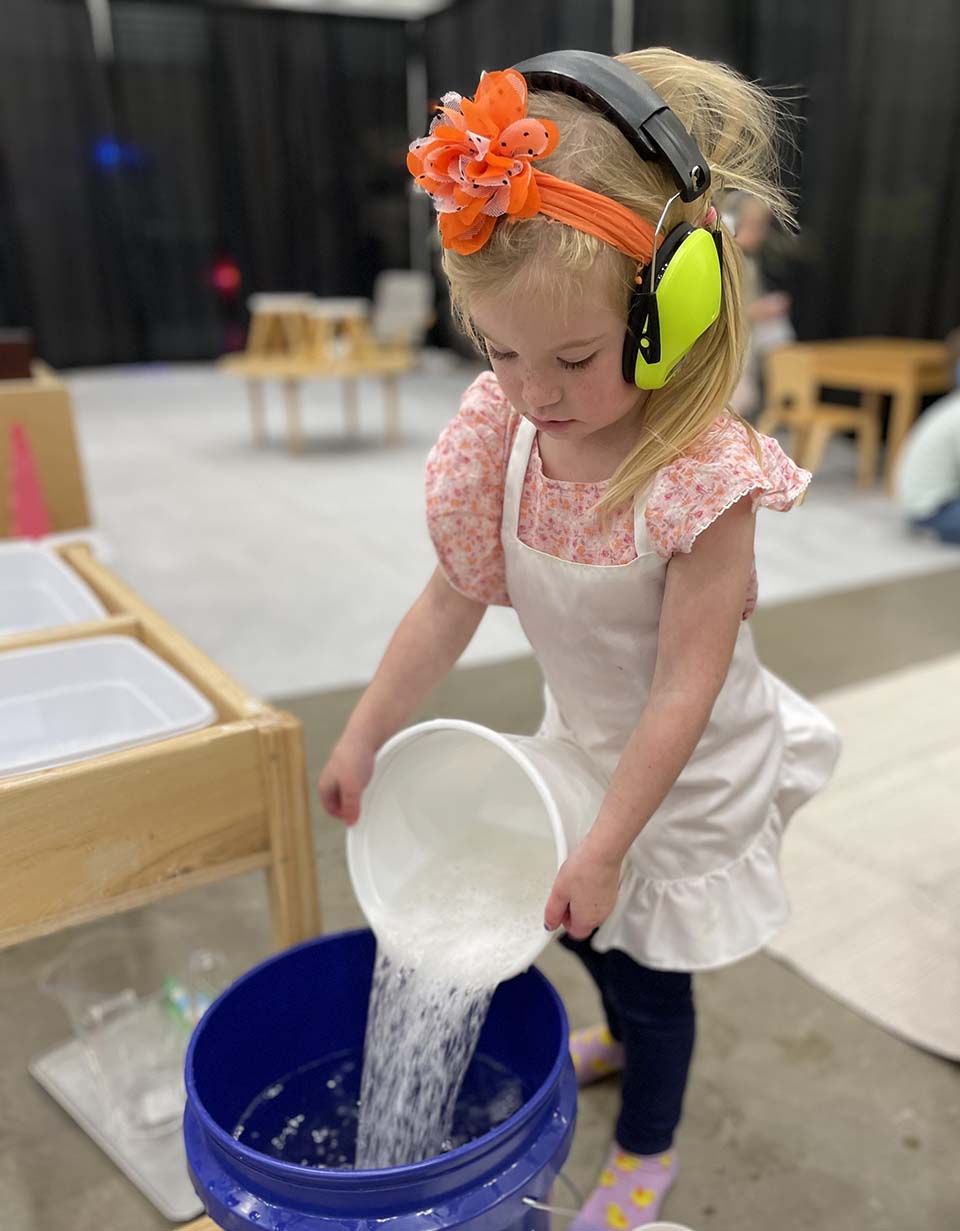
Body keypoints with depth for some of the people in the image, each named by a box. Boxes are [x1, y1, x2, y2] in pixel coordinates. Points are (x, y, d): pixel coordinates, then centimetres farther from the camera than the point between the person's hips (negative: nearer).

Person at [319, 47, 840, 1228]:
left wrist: (604, 844, -21)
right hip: (585, 744, 6)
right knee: (585, 928, 27)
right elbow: (451, 600, -7)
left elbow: (683, 690, -26)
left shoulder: (703, 479, -33)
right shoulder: (505, 433, -16)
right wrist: (361, 738, -2)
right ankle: (623, 1035, 63)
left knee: (652, 967, 14)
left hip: (692, 776, -5)